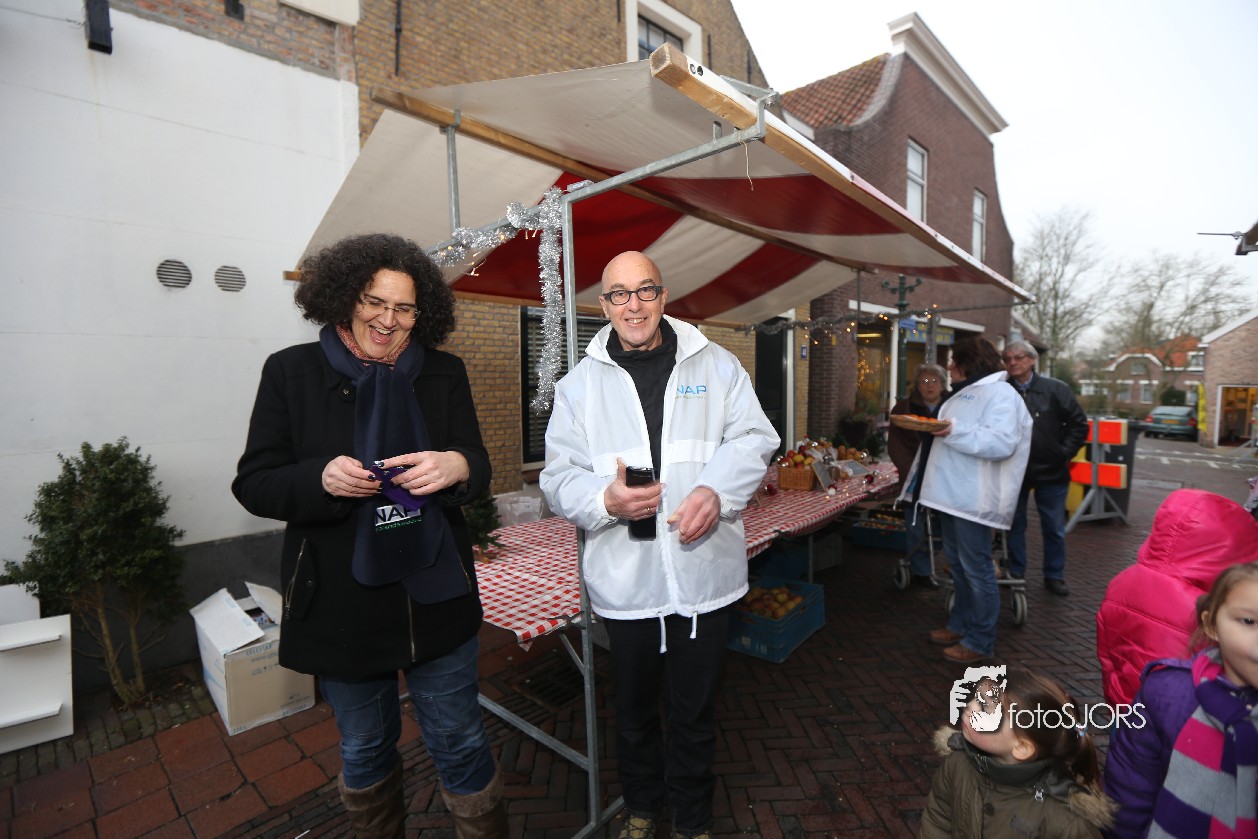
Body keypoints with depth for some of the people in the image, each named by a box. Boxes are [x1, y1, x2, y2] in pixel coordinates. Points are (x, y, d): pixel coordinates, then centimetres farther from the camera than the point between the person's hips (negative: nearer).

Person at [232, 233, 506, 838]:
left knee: (459, 742, 12)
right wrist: (323, 478, -23)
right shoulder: (292, 371, -3)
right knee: (365, 749, 23)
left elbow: (478, 468, 1)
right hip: (341, 603, 0)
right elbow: (252, 484, -2)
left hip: (435, 598, 0)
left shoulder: (444, 374, 1)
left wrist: (455, 466, -23)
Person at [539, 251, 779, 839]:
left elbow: (753, 440, -1)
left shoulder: (716, 366, 3)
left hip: (703, 573, 0)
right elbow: (558, 477, -1)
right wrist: (605, 500, -21)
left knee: (696, 711, 18)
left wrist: (715, 490, -19)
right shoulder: (580, 384, 3)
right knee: (634, 708, 22)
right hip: (623, 580, 1)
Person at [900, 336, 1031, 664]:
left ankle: (981, 641, 12)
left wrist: (955, 431, -28)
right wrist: (932, 427, 11)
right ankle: (961, 624, 32)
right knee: (957, 564, 18)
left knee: (976, 568, 0)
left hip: (973, 499, -10)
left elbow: (1001, 443, -25)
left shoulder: (1000, 393, -12)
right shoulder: (964, 393, 18)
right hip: (952, 493, 10)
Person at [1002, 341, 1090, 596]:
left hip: (1050, 470, 0)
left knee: (1054, 528, 11)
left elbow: (1079, 424, 0)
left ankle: (1054, 575, 27)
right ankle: (1015, 572, 27)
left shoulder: (1056, 389, -5)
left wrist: (1063, 453, -6)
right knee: (1015, 525, 12)